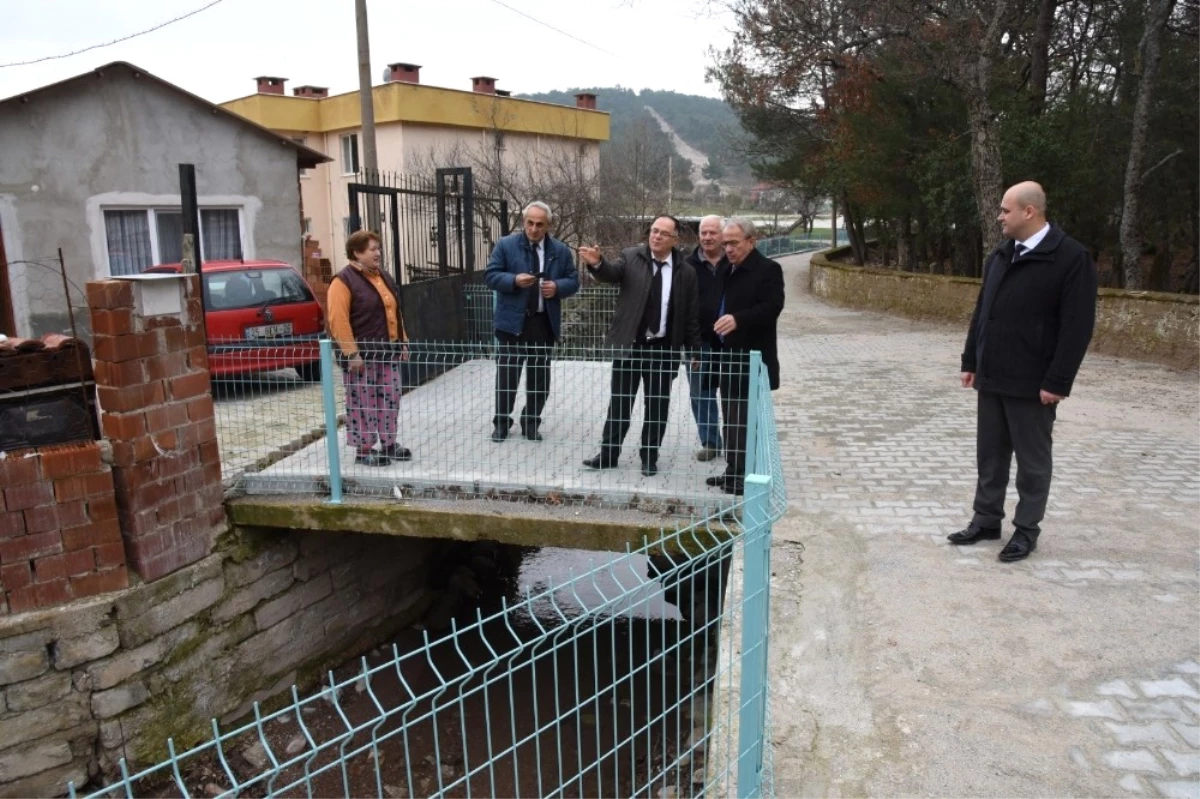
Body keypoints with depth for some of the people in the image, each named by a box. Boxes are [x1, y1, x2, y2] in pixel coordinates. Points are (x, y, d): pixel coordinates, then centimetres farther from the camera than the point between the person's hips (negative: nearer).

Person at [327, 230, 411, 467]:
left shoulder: (384, 277, 15)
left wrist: (403, 342, 16)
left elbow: (395, 313, 21)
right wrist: (351, 352, -21)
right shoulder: (344, 280, -11)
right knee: (362, 402, -1)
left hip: (387, 350, 8)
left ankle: (389, 444, 25)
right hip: (361, 353, -8)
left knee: (390, 398, 12)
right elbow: (338, 320, -17)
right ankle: (363, 449, 9)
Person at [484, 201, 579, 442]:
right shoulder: (505, 245, -1)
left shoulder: (561, 250, 6)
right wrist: (514, 280, -21)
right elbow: (491, 275, -3)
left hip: (544, 322, 2)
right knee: (507, 373, 3)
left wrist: (557, 287, -13)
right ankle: (502, 422, 16)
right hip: (513, 321, -2)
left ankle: (531, 422, 22)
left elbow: (573, 282, 9)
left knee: (539, 375, 9)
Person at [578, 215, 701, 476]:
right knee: (619, 401, 9)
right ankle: (608, 454, 19)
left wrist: (693, 351, 4)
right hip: (629, 345, 0)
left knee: (657, 404, 8)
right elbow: (612, 273, -19)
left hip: (663, 348, 0)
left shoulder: (686, 272, 1)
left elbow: (691, 315, 4)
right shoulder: (631, 257, 0)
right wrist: (597, 263, -42)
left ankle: (650, 458, 21)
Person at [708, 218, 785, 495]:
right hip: (728, 356, 9)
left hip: (751, 359, -9)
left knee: (745, 420, -5)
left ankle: (746, 476, 3)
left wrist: (738, 320, -35)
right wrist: (712, 346, 16)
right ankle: (734, 472, 23)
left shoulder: (768, 269, -9)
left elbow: (772, 307, -21)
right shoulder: (726, 271, 17)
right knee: (732, 419, 14)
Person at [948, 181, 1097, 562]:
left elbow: (1077, 327, -14)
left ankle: (1026, 529, 20)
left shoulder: (1072, 257, -11)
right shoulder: (999, 256, 11)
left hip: (1033, 384, -6)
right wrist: (971, 361, 12)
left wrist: (1057, 381, -16)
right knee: (990, 456, 14)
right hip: (991, 378, 6)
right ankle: (986, 520, 26)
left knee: (1032, 460, 7)